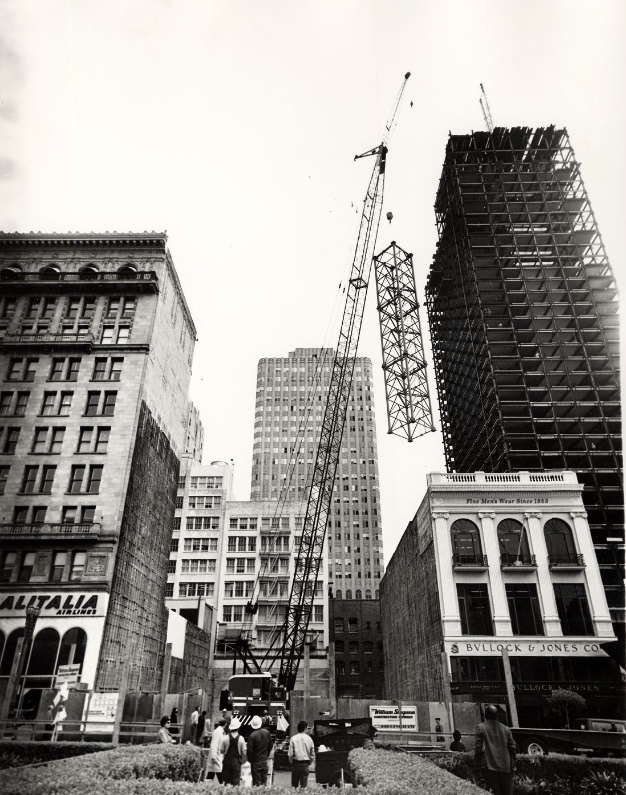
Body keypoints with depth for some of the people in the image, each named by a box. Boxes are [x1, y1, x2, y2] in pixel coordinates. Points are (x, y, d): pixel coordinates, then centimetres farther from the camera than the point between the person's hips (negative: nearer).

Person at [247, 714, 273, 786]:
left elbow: (250, 750, -16)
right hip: (264, 761, 5)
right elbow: (270, 746, 8)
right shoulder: (267, 732, -5)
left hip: (256, 762, -4)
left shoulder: (252, 736, -22)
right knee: (264, 780, 17)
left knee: (256, 783, 6)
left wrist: (250, 760, 1)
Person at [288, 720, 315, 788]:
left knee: (294, 784, 12)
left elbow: (290, 754, -6)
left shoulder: (293, 738, -6)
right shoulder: (309, 739, -3)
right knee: (304, 784, 5)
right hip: (305, 763, 0)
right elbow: (312, 754, 2)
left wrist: (291, 762, 9)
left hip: (296, 763, 0)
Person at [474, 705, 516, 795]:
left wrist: (478, 763, 3)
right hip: (506, 767, 4)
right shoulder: (506, 728, 7)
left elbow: (478, 747, -8)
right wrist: (512, 763, 20)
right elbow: (513, 748, 8)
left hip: (491, 767, -3)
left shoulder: (481, 727, -4)